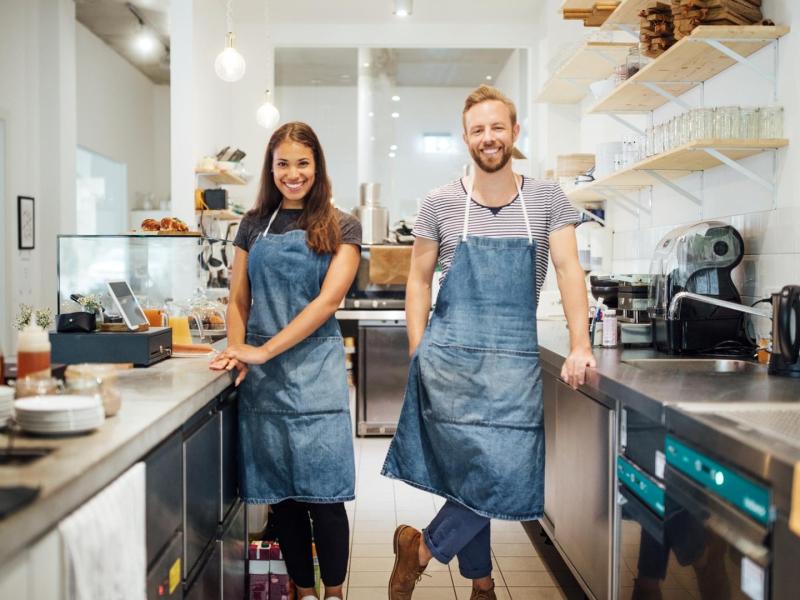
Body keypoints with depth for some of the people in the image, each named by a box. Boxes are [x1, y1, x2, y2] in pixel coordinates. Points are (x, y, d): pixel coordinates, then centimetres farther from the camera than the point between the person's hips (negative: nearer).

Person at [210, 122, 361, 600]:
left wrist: (265, 350, -15)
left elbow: (328, 300, -9)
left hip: (315, 369, -3)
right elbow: (238, 300, 13)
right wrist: (237, 353, -5)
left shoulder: (341, 228, 2)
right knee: (281, 495, 8)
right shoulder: (255, 224, 13)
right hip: (260, 377, 3)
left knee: (323, 494, -3)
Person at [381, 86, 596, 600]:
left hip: (516, 359, 2)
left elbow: (569, 268, -2)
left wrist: (580, 345, -14)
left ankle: (423, 550, 23)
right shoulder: (441, 204, 3)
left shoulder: (547, 199, 5)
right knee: (486, 471, -9)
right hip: (451, 355, -2)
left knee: (505, 474, 1)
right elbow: (419, 279, 8)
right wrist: (418, 353, 0)